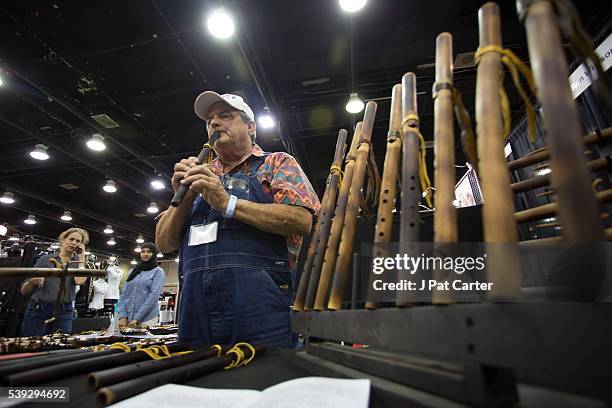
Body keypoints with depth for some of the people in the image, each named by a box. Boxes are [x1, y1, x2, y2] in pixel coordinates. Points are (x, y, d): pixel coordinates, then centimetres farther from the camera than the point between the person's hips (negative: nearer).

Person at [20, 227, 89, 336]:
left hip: (64, 313, 0)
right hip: (38, 310, 0)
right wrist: (33, 281, -16)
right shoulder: (45, 259, 5)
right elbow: (24, 291, 6)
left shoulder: (78, 262, 8)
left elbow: (80, 281, -15)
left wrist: (81, 257, -6)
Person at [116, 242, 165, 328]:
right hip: (127, 318, 4)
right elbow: (124, 294, 9)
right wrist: (122, 316, -4)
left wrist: (137, 318, -16)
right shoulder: (133, 271, 14)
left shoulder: (158, 271, -1)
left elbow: (153, 295, -11)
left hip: (146, 319, -4)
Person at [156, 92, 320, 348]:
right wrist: (184, 198, -2)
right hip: (195, 304, 5)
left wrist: (228, 203, -14)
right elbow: (165, 242, 16)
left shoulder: (277, 163, 6)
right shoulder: (201, 176, 19)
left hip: (259, 303, -4)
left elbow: (302, 220, -12)